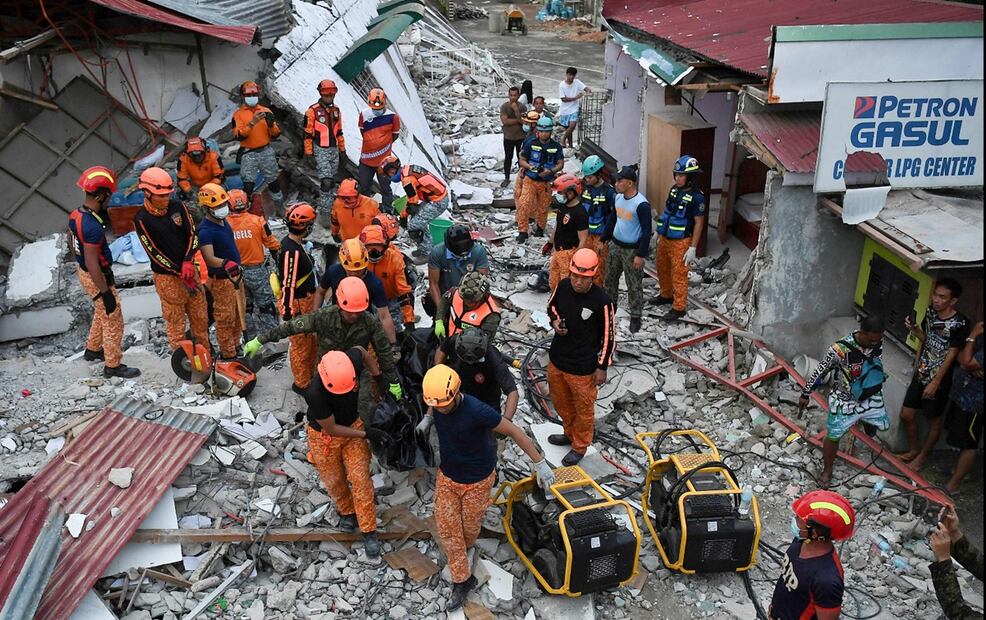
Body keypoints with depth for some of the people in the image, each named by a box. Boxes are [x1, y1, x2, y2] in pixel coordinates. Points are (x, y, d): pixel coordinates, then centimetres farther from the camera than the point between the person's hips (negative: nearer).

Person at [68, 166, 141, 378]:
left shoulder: (75, 215, -3)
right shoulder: (92, 227, -32)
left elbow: (72, 244, 13)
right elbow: (92, 265, -29)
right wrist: (106, 293, -23)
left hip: (82, 271, 9)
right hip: (96, 278, -9)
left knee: (101, 313, 29)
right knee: (113, 322, 6)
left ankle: (92, 349, 46)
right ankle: (113, 365, 19)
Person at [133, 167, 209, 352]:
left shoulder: (177, 206, -2)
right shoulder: (142, 219, -13)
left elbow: (193, 234, -2)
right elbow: (154, 253, -15)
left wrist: (188, 262, -18)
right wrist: (181, 275, -18)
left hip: (189, 270, 5)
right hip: (167, 277, -5)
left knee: (201, 317, 15)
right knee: (175, 322, 6)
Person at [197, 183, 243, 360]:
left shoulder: (223, 221, 3)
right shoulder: (205, 230, -25)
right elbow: (210, 258, -36)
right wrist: (226, 264, -54)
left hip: (235, 275, 9)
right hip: (221, 280, -9)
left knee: (238, 314, 22)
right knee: (225, 319, 3)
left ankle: (235, 345, 39)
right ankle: (228, 355, 16)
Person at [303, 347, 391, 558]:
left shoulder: (353, 360, -31)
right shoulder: (315, 394, -40)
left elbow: (363, 351, -2)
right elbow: (331, 429, -24)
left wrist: (380, 379, -7)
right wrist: (366, 434, -22)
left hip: (353, 424, 3)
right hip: (324, 435, -2)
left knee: (360, 478, 1)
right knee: (334, 480, 16)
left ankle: (368, 530, 15)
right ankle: (346, 511, 46)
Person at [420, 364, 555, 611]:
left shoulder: (477, 411, -36)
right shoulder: (436, 403, -19)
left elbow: (514, 432, -26)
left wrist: (540, 463, -20)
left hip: (476, 480, -4)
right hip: (447, 476, 4)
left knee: (470, 525, 20)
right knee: (447, 529, 7)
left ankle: (465, 548, 54)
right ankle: (462, 581, 25)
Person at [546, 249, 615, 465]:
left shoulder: (602, 301, -24)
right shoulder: (563, 286, -11)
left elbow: (609, 336, -13)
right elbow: (552, 305, 11)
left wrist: (602, 367, -8)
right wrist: (555, 322, -10)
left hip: (582, 367, -5)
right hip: (557, 358, 6)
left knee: (583, 408, 15)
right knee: (560, 401, 26)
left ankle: (580, 446, 37)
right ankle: (570, 433, 52)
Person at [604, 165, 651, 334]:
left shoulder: (641, 204, -23)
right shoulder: (618, 198, 0)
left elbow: (647, 231, -19)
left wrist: (640, 255, -18)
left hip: (632, 250, -7)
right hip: (615, 245, 7)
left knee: (634, 285, 4)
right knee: (610, 278, 19)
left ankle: (635, 317, 18)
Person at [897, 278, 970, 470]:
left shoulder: (960, 323, -21)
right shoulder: (931, 312, -2)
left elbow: (951, 355, -18)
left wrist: (935, 382, -16)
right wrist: (913, 328, -7)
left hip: (939, 379, -6)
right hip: (921, 374, 6)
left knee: (934, 421, 12)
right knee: (907, 414, 12)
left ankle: (922, 456, 29)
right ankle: (913, 449, 34)